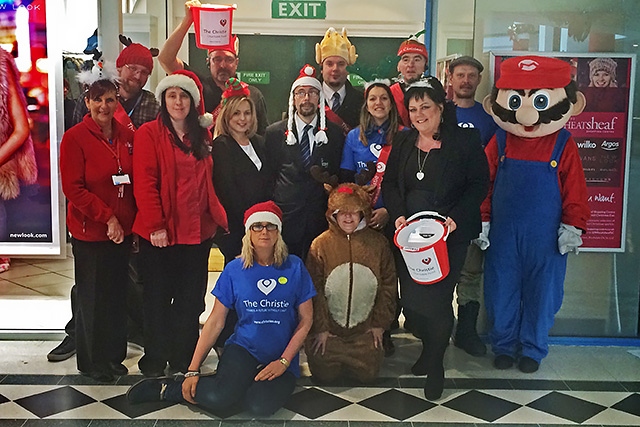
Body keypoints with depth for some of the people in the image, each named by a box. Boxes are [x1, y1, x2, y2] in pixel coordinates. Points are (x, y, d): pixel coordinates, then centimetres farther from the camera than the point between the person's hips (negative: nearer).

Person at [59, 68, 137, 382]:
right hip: (90, 231, -5)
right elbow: (72, 188, -13)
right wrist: (107, 217, -16)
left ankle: (114, 356, 29)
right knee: (92, 296, 6)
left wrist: (133, 221, 2)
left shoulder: (127, 136, 6)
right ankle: (91, 362, 23)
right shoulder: (75, 138, -9)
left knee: (118, 294, 12)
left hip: (123, 230, 5)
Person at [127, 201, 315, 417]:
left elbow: (305, 320, 3)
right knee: (219, 398, -32)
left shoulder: (294, 267, -2)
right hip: (243, 348, -1)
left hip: (281, 360, 1)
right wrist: (193, 371, -4)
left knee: (260, 406, -30)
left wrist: (284, 361, -7)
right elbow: (215, 322, 1)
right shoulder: (235, 269, 0)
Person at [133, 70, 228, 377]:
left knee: (190, 297, 12)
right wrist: (156, 225, -18)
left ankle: (184, 358, 25)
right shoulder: (149, 133, -5)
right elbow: (144, 182, -12)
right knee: (158, 296, 8)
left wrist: (218, 216, 2)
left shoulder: (202, 136, 12)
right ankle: (154, 359, 21)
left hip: (197, 230, 5)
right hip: (160, 232, -4)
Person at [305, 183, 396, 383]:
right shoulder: (320, 245, -6)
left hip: (365, 329, 1)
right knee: (325, 374, -7)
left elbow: (389, 285, 3)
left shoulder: (377, 243, -2)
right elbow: (314, 290, -5)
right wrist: (320, 328, -7)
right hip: (328, 329, -1)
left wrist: (380, 324, 0)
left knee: (368, 374, -5)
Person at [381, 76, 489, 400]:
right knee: (410, 299, 5)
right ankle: (431, 347, 34)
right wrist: (398, 215, -7)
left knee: (437, 298, -4)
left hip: (449, 236, -4)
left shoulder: (465, 140, -4)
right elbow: (389, 184, 10)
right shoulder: (403, 143, 10)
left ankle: (434, 364, 19)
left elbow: (479, 185, -6)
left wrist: (456, 218, -17)